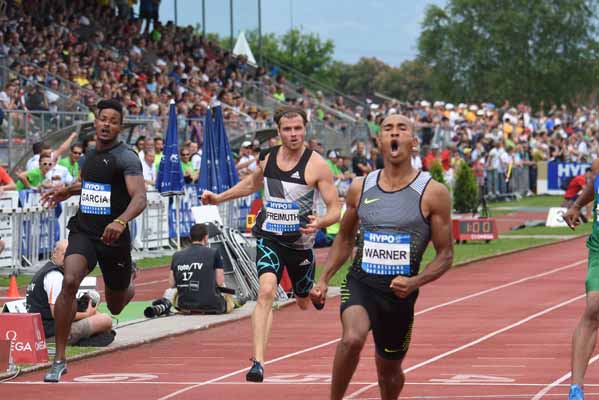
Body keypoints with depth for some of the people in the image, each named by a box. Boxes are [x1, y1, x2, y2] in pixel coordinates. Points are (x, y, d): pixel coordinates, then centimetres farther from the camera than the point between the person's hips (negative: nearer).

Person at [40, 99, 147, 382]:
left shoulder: (126, 158, -14)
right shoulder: (90, 154, 7)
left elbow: (139, 198, -28)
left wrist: (120, 222, -45)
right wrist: (67, 191, 21)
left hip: (114, 238, -3)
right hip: (83, 233, 3)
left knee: (116, 306, 15)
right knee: (69, 283, -26)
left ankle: (131, 283, 57)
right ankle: (59, 360, -19)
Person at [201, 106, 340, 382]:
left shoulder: (316, 165, -14)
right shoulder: (268, 157, -1)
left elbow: (335, 211, -14)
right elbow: (253, 183, 23)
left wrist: (320, 222, -35)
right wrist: (220, 198, 21)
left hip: (300, 241, -1)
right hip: (269, 237, 1)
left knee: (304, 302, 18)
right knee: (266, 290, -23)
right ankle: (258, 361, -29)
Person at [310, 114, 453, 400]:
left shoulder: (433, 193, -6)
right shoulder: (360, 188, 3)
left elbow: (445, 255, -3)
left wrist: (415, 282, -19)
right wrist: (324, 279, 6)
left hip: (399, 293, 0)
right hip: (360, 283, 0)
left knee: (389, 368, 16)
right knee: (352, 339, -31)